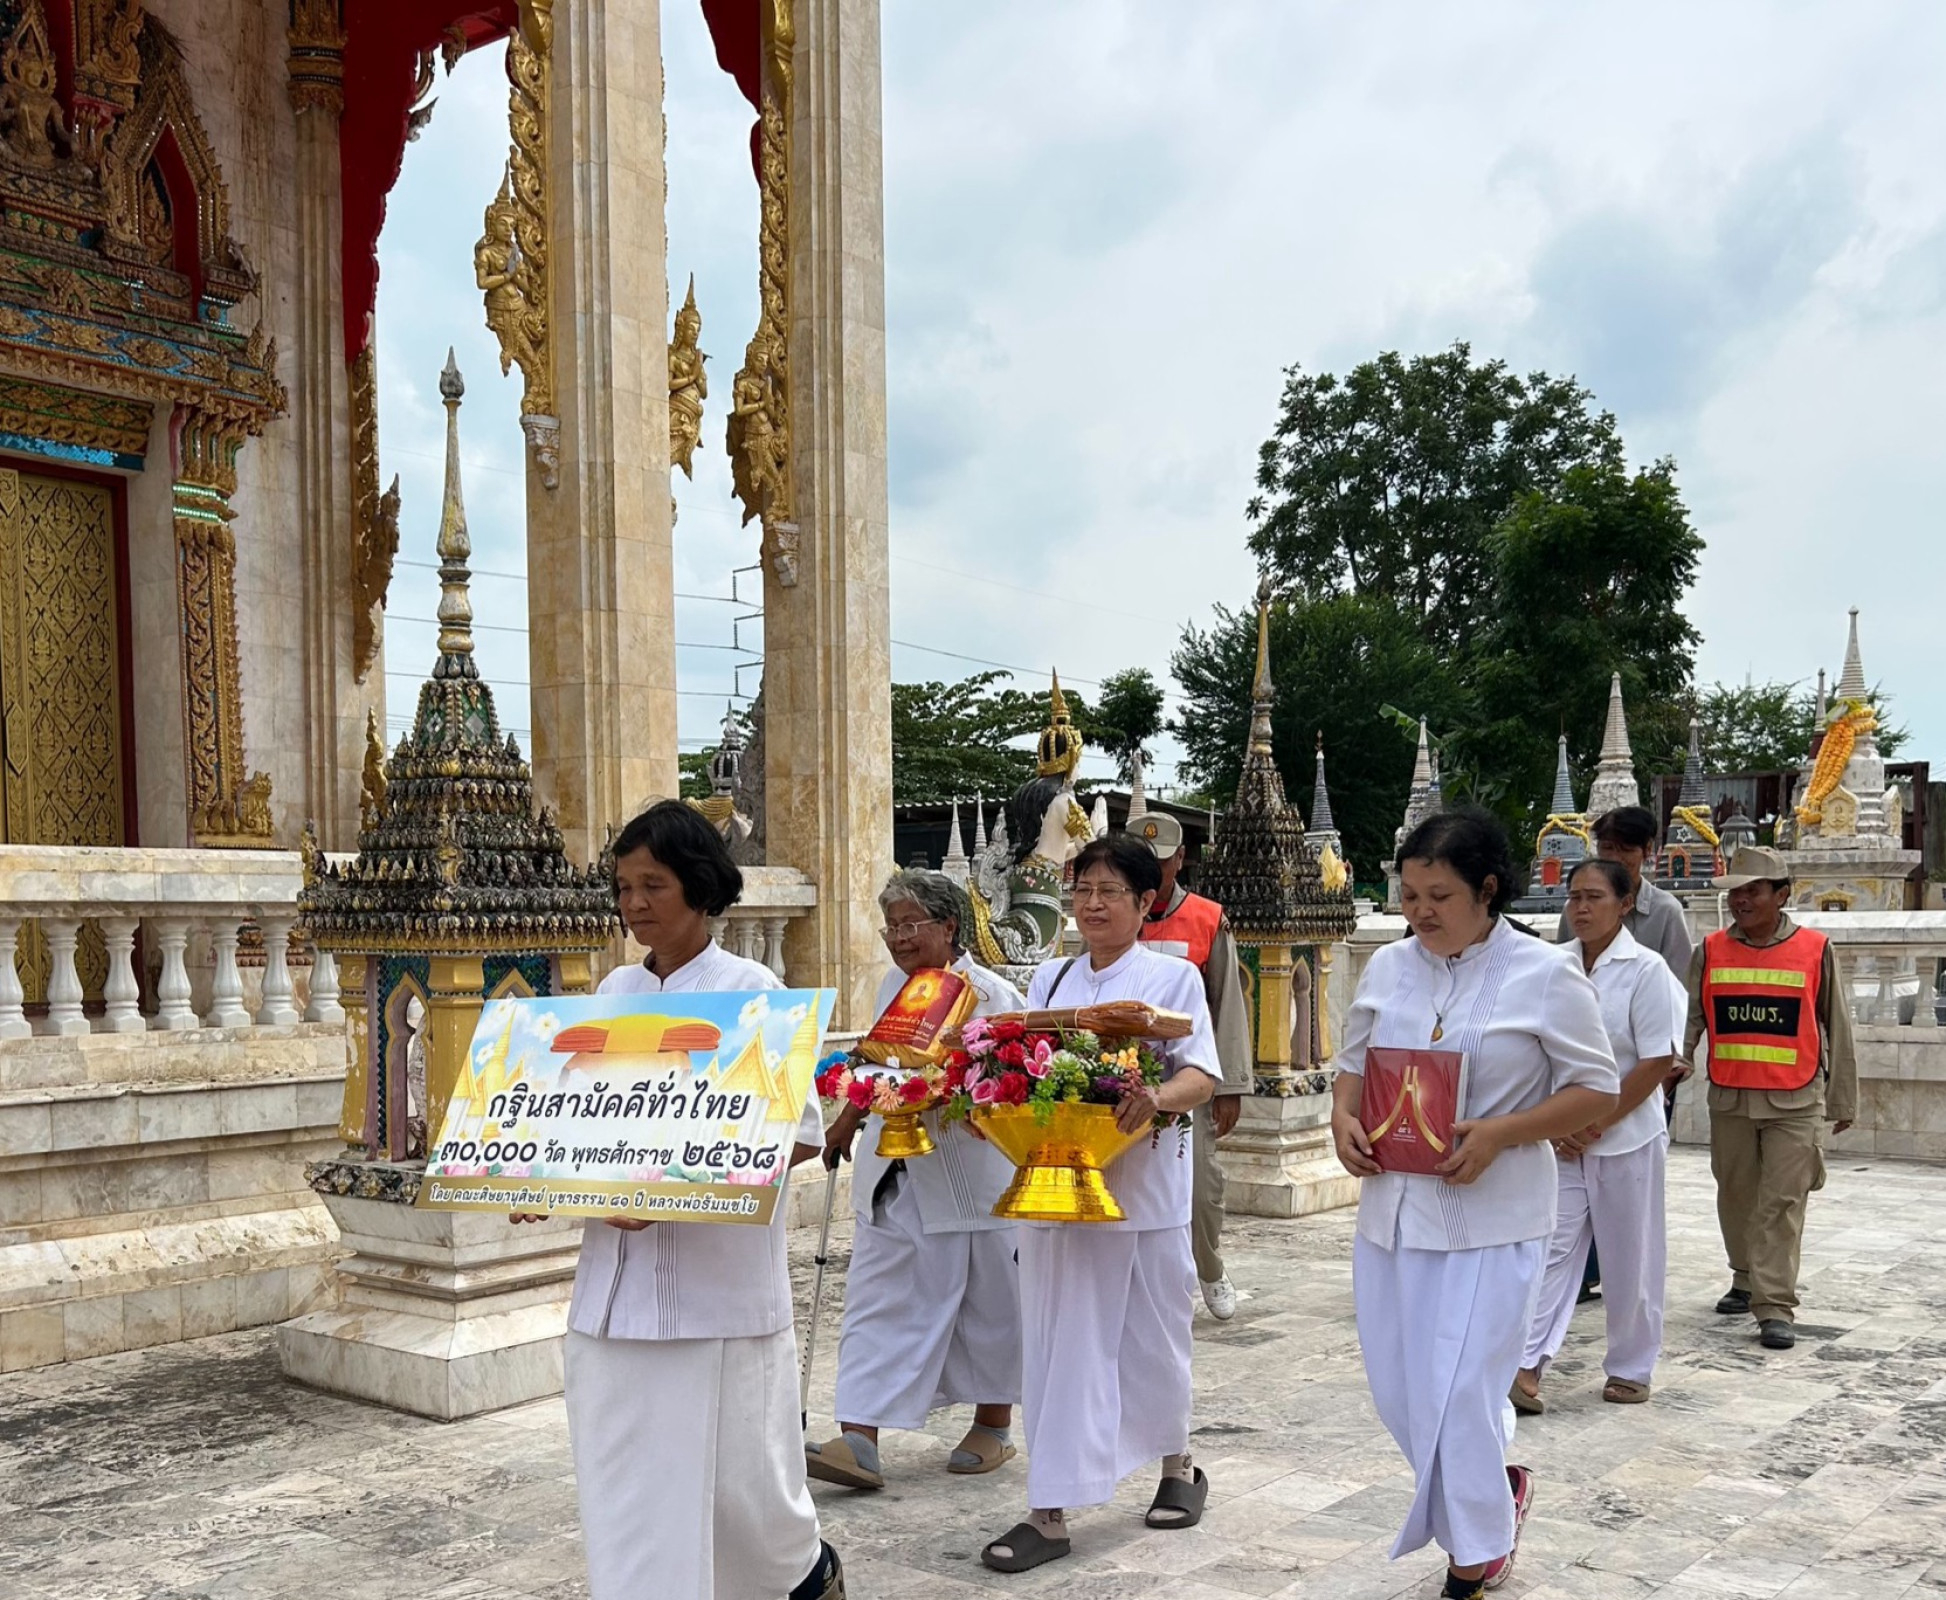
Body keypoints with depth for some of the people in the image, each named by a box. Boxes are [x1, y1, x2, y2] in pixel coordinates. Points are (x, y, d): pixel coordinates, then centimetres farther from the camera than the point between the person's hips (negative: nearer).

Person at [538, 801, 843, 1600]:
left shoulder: (750, 989, -6)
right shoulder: (614, 992, 10)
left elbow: (800, 1134, -10)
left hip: (718, 1279, -5)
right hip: (616, 1279, 5)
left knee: (733, 1474, 5)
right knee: (620, 1485, 5)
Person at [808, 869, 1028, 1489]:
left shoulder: (993, 994, -9)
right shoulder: (893, 986, 10)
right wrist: (846, 1122, 30)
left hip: (966, 1176, -5)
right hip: (892, 1175, 5)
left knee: (985, 1298, 8)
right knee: (876, 1301, -2)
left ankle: (994, 1426, 25)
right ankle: (859, 1438, -5)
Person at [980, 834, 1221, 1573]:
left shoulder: (1173, 976, -1)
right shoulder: (1049, 979, 10)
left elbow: (1201, 1075, -10)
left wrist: (1159, 1096, -31)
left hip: (1144, 1186, -3)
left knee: (1152, 1335, 10)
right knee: (1058, 1344, 2)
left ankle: (1177, 1467, 35)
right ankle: (1050, 1511, 5)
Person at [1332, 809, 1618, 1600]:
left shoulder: (1546, 974, -9)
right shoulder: (1389, 966, 5)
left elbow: (1595, 1091, -7)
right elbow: (1352, 1064, 16)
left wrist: (1498, 1134, -20)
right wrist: (1343, 1115, -6)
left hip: (1490, 1216, -5)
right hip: (1391, 1206, 6)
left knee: (1455, 1398, -4)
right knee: (1397, 1394, 12)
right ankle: (1497, 1486, 39)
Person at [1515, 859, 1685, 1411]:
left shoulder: (1646, 971, -9)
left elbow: (1658, 1062, -11)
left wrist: (1594, 1128, -12)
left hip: (1626, 1139, -3)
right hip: (1561, 1140, 3)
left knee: (1631, 1259, 8)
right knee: (1552, 1250, -2)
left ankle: (1630, 1370, 23)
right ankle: (1528, 1369, -4)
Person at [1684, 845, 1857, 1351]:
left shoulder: (1815, 950, -2)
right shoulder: (1711, 951, 3)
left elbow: (1837, 1029, 4)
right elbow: (1689, 1017, 2)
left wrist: (1843, 1100, 7)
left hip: (1794, 1102, -3)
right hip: (1728, 1100, 3)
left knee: (1782, 1203, -6)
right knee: (1736, 1198, 14)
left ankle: (1775, 1308, -4)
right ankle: (1747, 1279, 33)